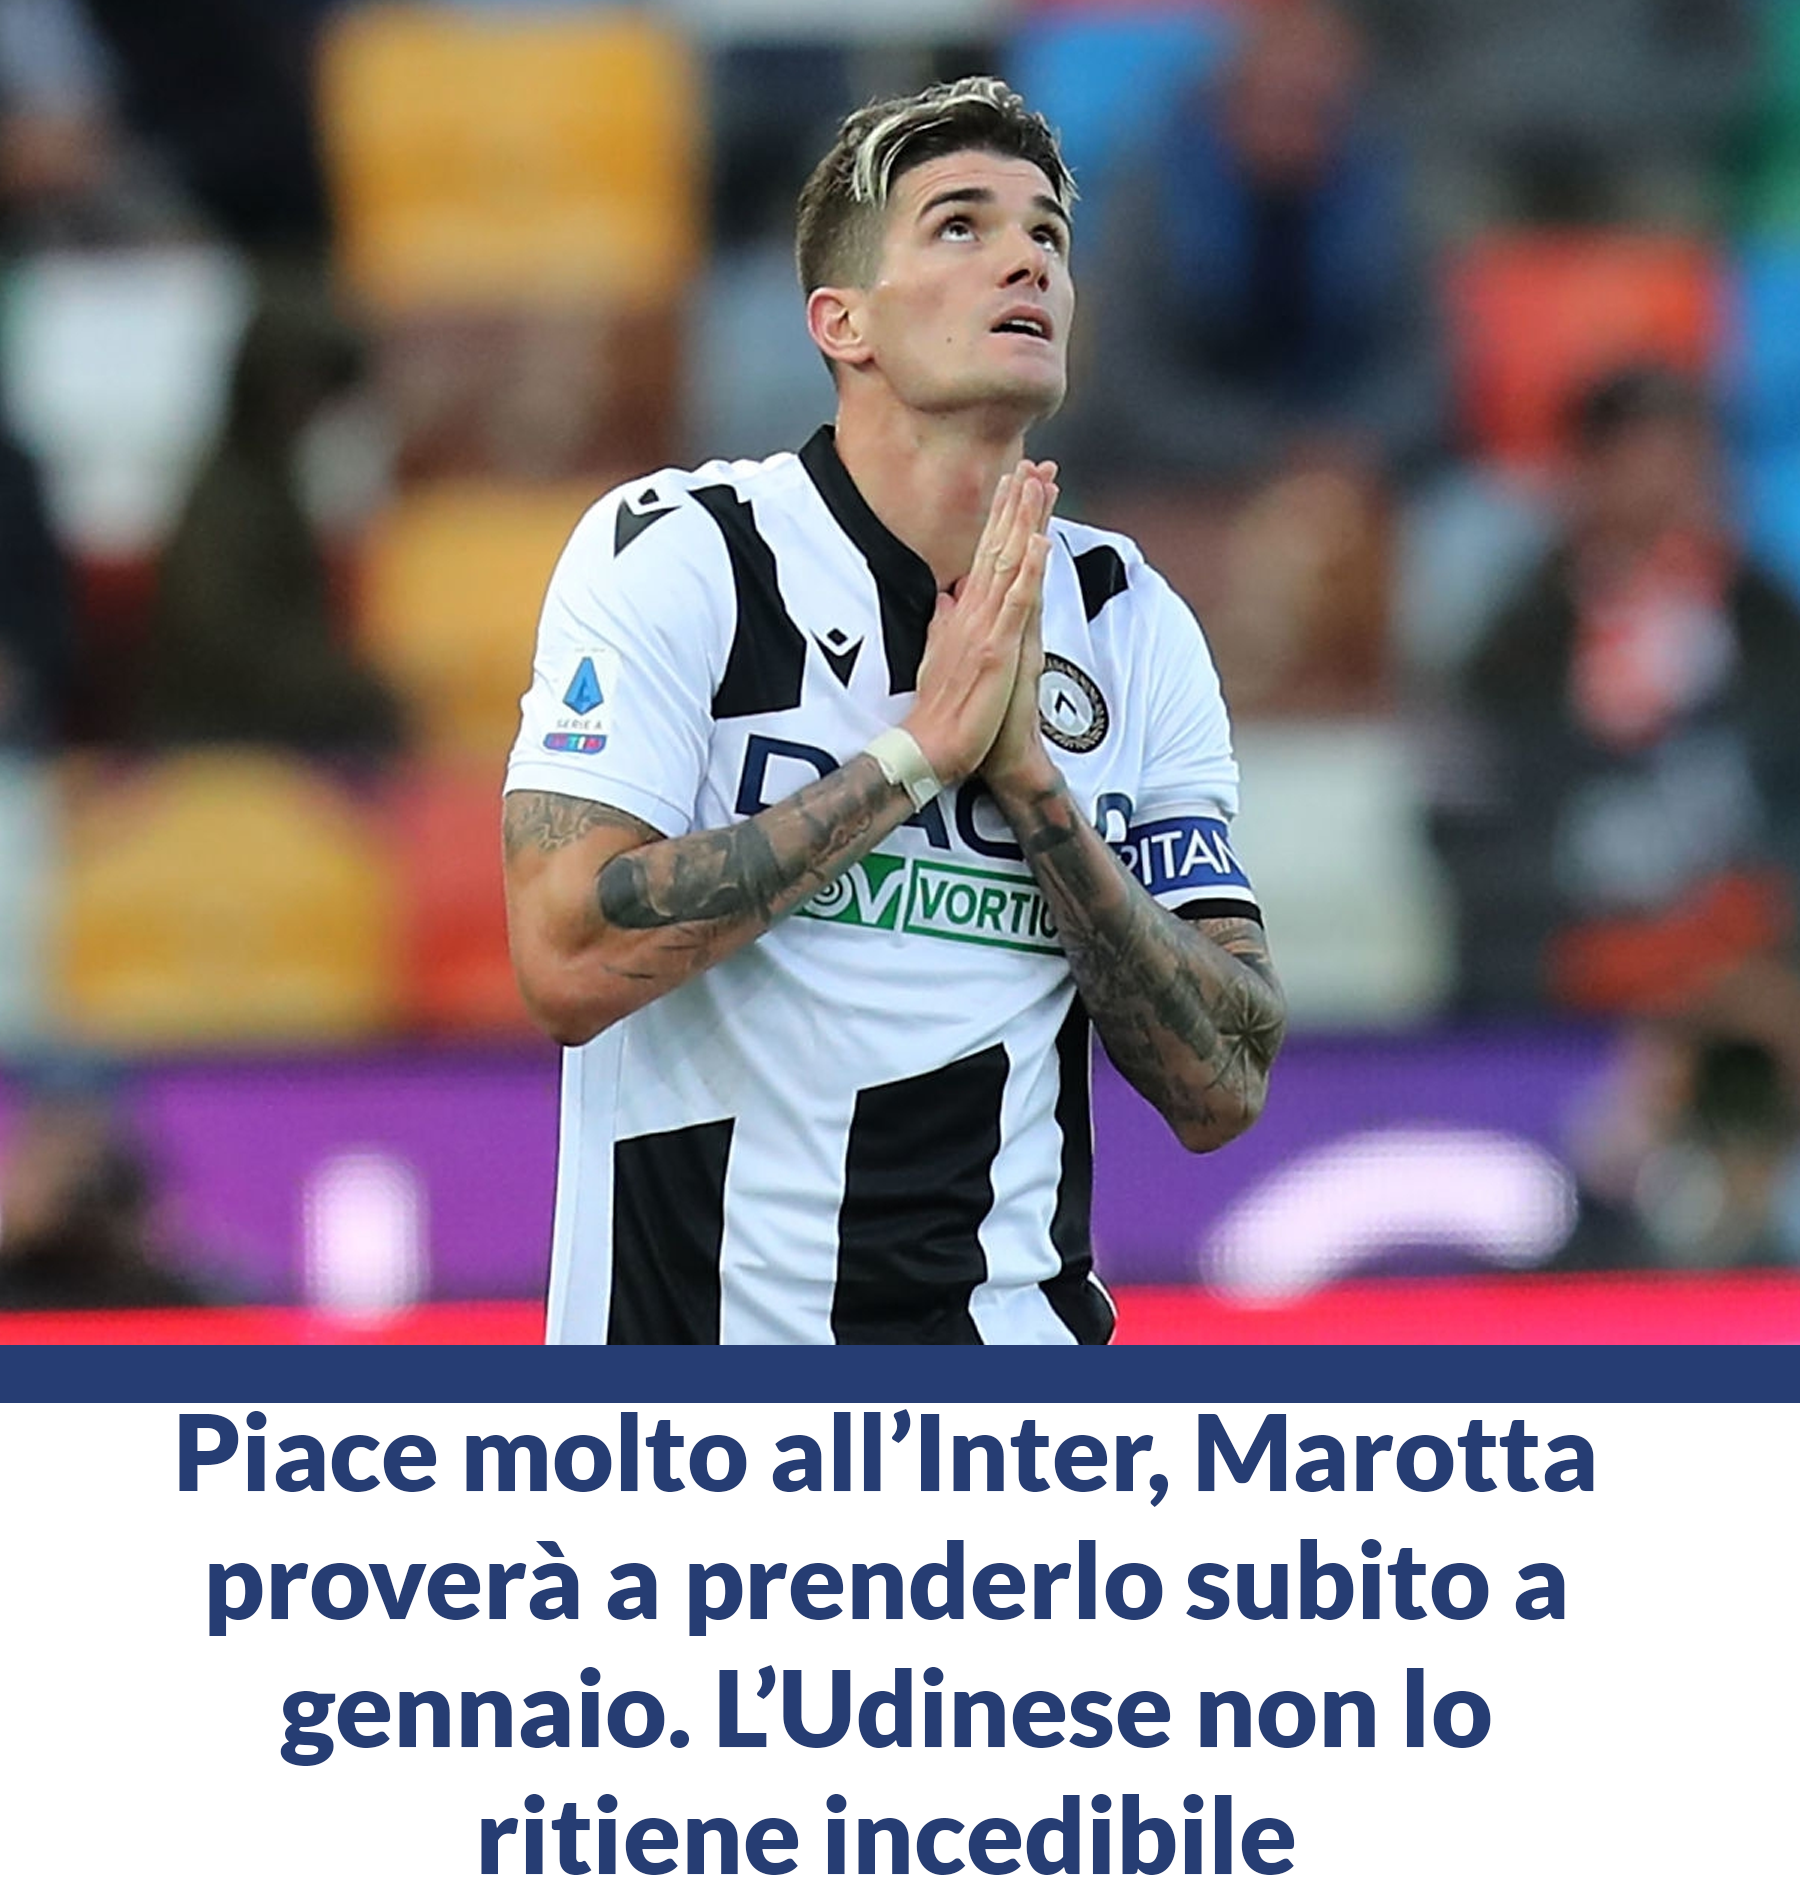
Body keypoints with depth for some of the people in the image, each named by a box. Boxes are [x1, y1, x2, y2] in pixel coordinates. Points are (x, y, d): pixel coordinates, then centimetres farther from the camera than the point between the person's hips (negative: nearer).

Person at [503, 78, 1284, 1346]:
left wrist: (1031, 779, -11)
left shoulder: (1133, 627, 6)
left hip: (1015, 1325, 3)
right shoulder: (678, 553, -5)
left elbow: (1223, 1092, 0)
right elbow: (569, 963, -17)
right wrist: (919, 750, -15)